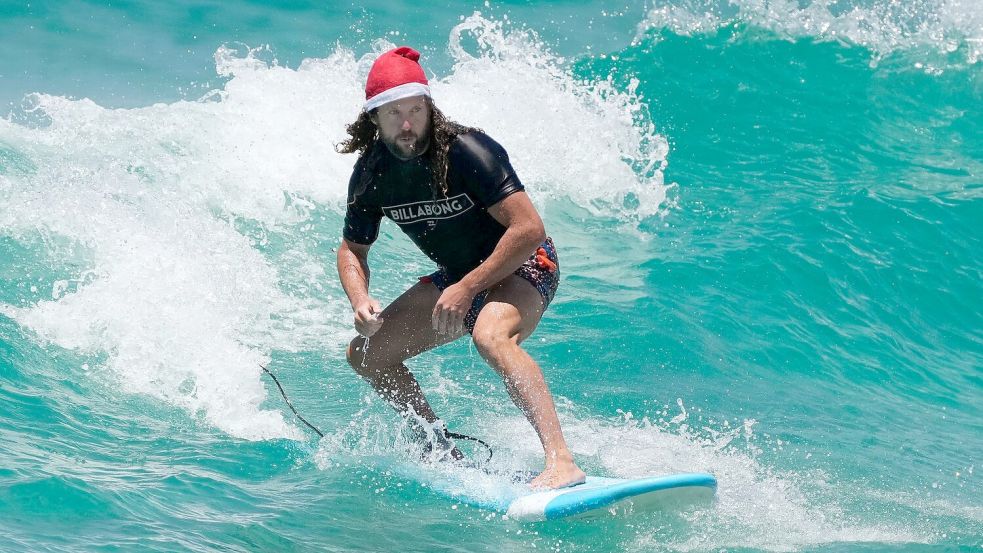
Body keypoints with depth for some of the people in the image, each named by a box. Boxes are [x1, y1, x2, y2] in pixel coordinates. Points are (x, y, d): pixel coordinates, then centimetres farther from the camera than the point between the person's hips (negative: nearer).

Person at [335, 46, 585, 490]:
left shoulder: (466, 151, -26)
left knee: (490, 336, -39)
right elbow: (353, 249, 8)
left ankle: (562, 463, -50)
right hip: (457, 276, 8)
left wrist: (467, 289, -29)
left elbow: (529, 229, -30)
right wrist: (360, 301, -13)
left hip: (522, 267, -8)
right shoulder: (371, 173, -7)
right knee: (366, 354, 4)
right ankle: (444, 453, 16)